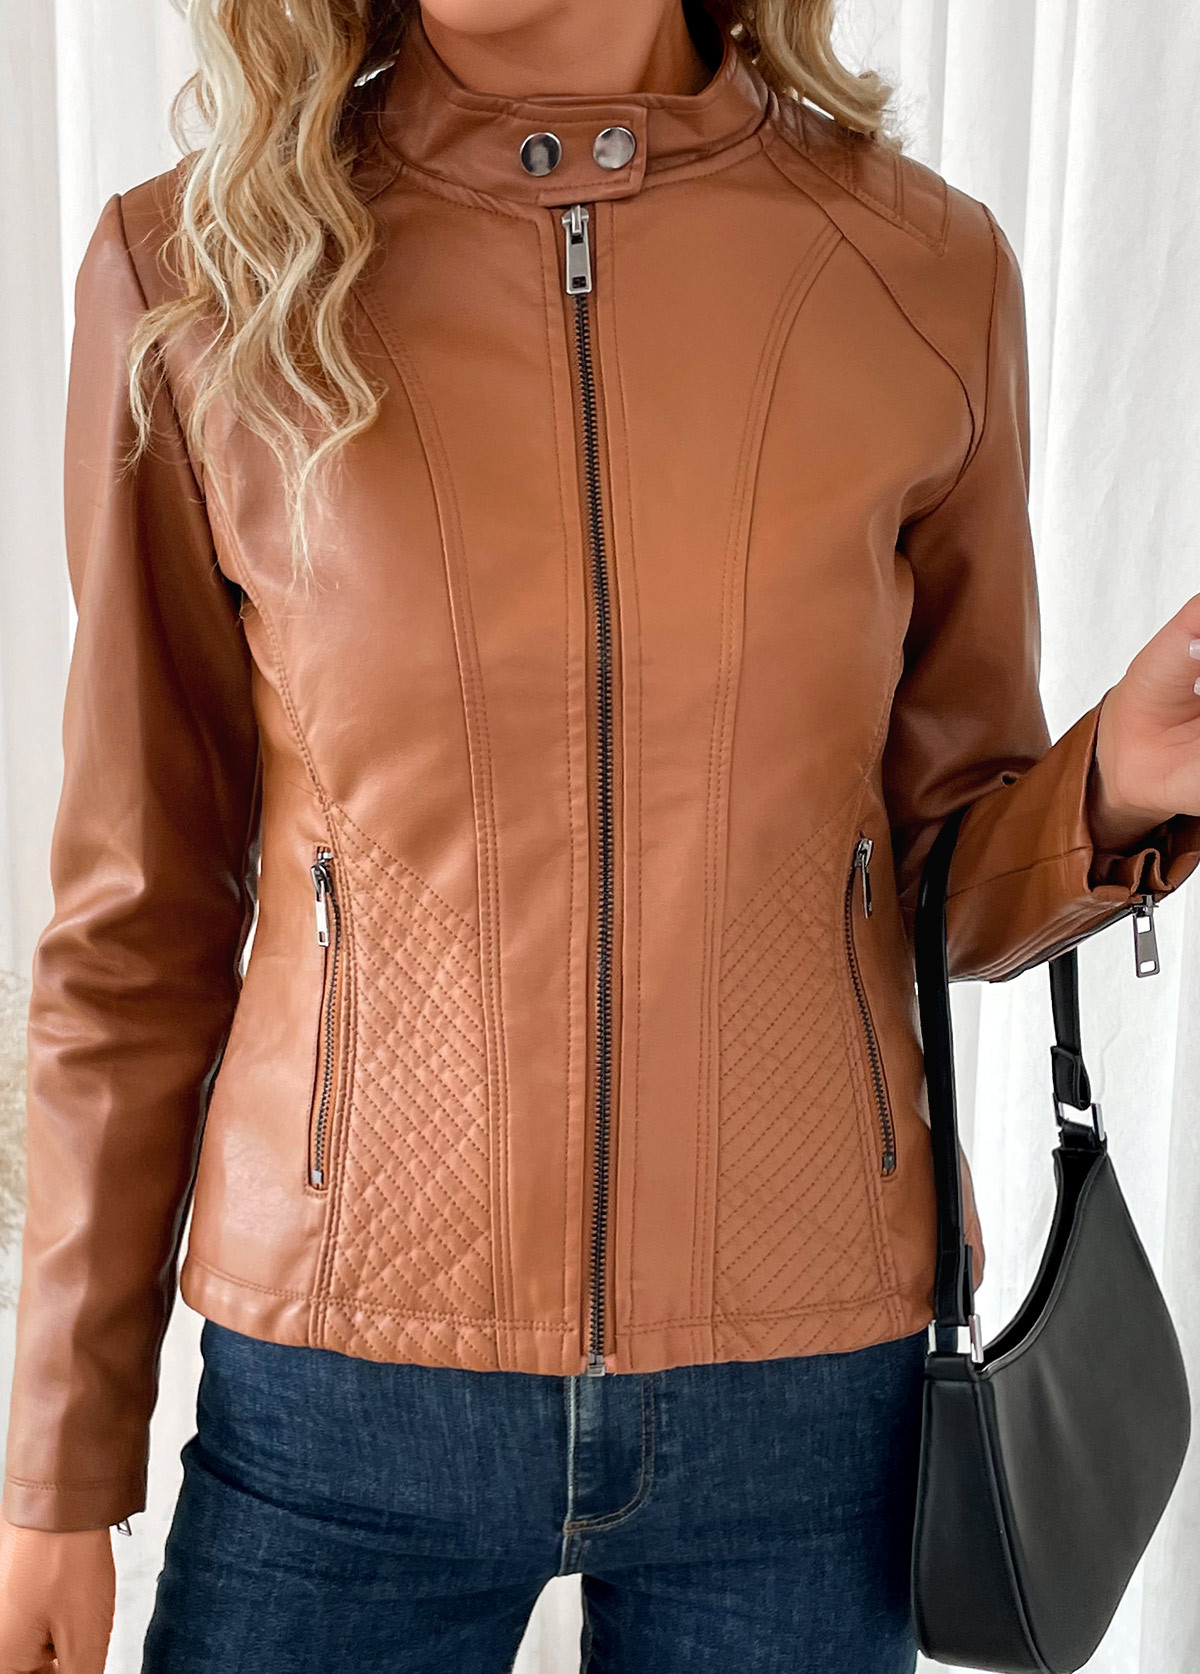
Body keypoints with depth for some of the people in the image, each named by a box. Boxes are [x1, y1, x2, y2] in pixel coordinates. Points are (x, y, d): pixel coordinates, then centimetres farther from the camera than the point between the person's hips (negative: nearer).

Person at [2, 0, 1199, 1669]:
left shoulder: (924, 268, -2)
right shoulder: (191, 272, -5)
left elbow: (947, 872, 6)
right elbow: (141, 914, -1)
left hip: (808, 1376, 2)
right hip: (347, 1378, 0)